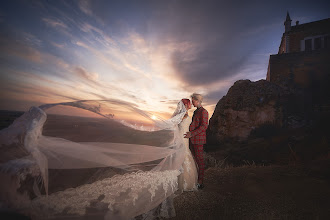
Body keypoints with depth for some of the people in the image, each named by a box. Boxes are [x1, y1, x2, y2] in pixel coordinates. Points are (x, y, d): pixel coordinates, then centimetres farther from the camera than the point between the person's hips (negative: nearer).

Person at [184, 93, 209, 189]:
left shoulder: (203, 112, -11)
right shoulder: (196, 111, 16)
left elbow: (204, 126, -18)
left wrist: (192, 133, -22)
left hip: (198, 139, -9)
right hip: (193, 139, 9)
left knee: (200, 159, -1)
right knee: (195, 159, 13)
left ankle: (200, 182, 8)